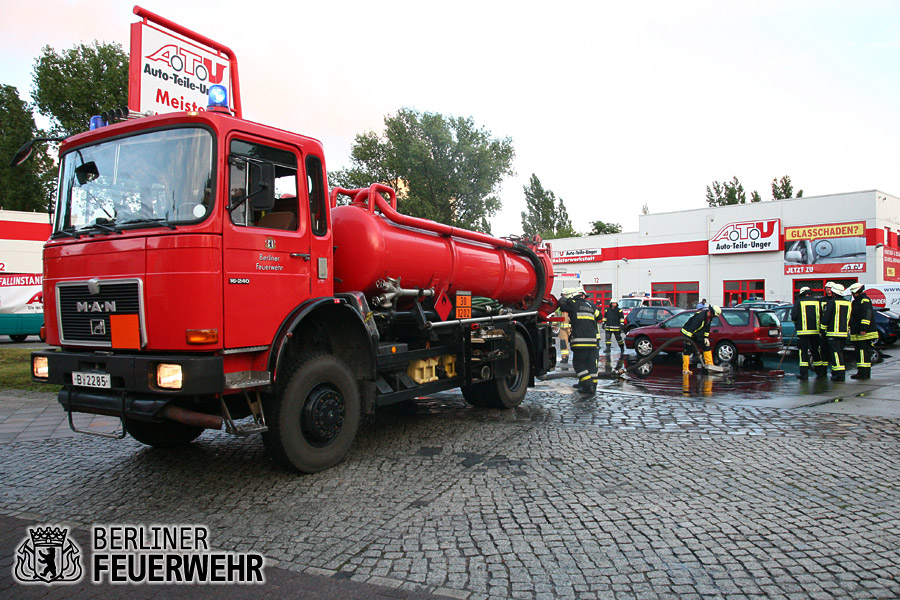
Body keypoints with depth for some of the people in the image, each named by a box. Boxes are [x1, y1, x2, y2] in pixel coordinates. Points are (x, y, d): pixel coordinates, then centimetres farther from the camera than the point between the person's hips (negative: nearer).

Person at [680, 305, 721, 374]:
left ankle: (709, 365, 13)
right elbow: (692, 327, -32)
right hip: (688, 333, -9)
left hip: (698, 334, 9)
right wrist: (688, 338, -33)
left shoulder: (709, 317, -2)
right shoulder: (700, 316, -30)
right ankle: (685, 369, -7)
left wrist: (706, 337, 9)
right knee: (687, 351, -10)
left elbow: (707, 327, 13)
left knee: (706, 346, 6)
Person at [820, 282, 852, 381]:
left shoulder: (831, 302, -9)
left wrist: (821, 330, -2)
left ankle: (839, 374, -13)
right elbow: (849, 319, 18)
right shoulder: (848, 303, 13)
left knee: (836, 352, -8)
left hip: (833, 332, -7)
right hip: (844, 333, 7)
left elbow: (825, 318, -10)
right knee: (839, 352, 16)